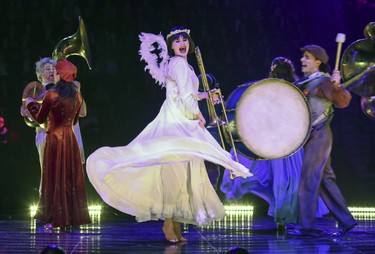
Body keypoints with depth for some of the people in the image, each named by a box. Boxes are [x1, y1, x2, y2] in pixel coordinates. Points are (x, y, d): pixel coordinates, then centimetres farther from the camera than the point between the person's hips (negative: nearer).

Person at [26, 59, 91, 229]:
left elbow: (40, 119, -3)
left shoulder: (51, 95, -14)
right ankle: (74, 215, 13)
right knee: (72, 177, 10)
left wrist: (31, 105, 14)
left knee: (55, 177, 2)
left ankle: (56, 218, 3)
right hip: (70, 138, 5)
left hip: (55, 138, -5)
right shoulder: (77, 95, 2)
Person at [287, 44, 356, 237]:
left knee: (309, 179, -8)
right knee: (325, 179, 11)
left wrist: (337, 86, -38)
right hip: (311, 136, 9)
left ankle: (307, 225, -4)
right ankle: (345, 220, 17)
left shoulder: (323, 81, -12)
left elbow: (343, 101, -22)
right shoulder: (304, 82, 14)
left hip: (319, 135, -9)